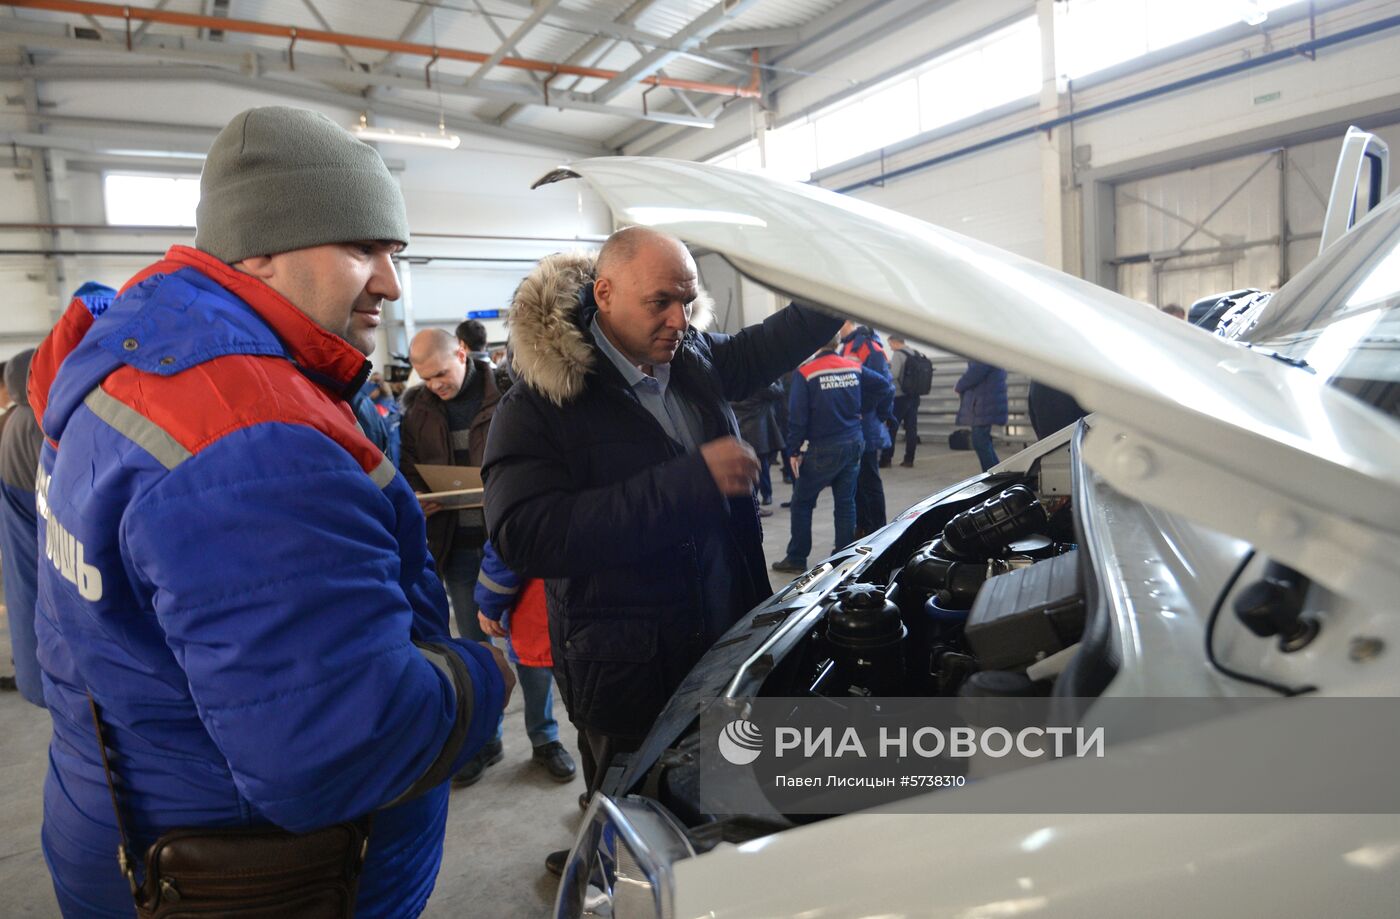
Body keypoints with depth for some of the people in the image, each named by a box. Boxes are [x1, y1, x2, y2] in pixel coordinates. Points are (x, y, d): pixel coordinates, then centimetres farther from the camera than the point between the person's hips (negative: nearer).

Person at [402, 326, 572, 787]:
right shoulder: (418, 411, 5)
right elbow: (409, 473, 13)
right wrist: (419, 499, -9)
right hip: (457, 546, 4)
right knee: (474, 646, 14)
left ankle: (544, 737, 24)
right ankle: (485, 740, 29)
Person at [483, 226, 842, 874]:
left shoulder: (695, 360, 3)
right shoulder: (538, 405, -17)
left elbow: (765, 345, 22)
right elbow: (524, 535, -30)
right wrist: (692, 479, -32)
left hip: (727, 643, 7)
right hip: (627, 674, -6)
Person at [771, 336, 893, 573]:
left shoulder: (806, 373, -11)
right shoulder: (854, 368, 2)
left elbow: (797, 416, -13)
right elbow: (885, 385, 7)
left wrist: (794, 451, -7)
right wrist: (862, 410, 13)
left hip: (823, 449, -5)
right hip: (854, 444, 5)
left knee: (802, 502, 8)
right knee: (846, 501, 11)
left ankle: (796, 558, 12)